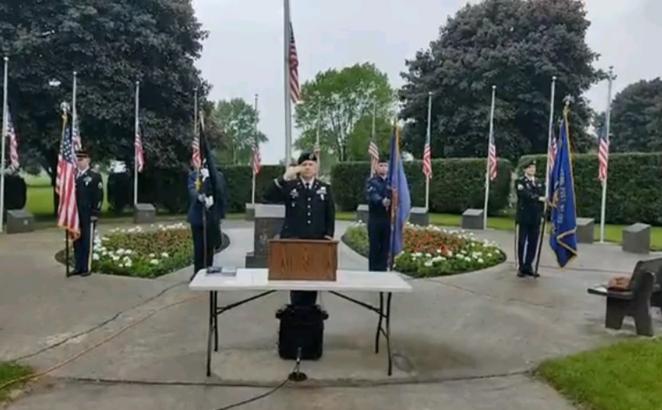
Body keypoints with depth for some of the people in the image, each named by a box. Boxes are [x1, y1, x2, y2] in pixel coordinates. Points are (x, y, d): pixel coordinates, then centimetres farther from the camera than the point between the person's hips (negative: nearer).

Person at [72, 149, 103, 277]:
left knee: (87, 242, 0)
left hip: (88, 216, -5)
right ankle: (78, 267, 16)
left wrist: (95, 214, -13)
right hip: (75, 215, 5)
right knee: (77, 241, 8)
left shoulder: (95, 177, -4)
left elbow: (98, 197, -8)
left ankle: (87, 268, 6)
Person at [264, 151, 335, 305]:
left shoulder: (325, 188, 11)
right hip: (293, 241, -1)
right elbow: (268, 197, -11)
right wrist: (284, 178, -20)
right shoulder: (289, 186, 5)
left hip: (317, 242, 2)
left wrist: (329, 235, 0)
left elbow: (330, 215, 10)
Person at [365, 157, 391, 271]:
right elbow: (372, 196, -15)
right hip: (375, 219, -3)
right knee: (375, 247, 0)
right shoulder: (371, 181, 2)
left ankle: (382, 270, 13)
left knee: (385, 247, 5)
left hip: (388, 219, 3)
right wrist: (382, 201, -35)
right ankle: (373, 271, 7)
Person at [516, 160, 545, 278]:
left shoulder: (538, 183, 15)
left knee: (533, 243, 6)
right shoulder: (520, 181, -3)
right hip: (524, 218, -5)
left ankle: (528, 267, 15)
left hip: (535, 218, 5)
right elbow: (525, 194, -19)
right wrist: (539, 198, -31)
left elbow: (542, 196, 12)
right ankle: (522, 267, 10)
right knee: (522, 242, 1)